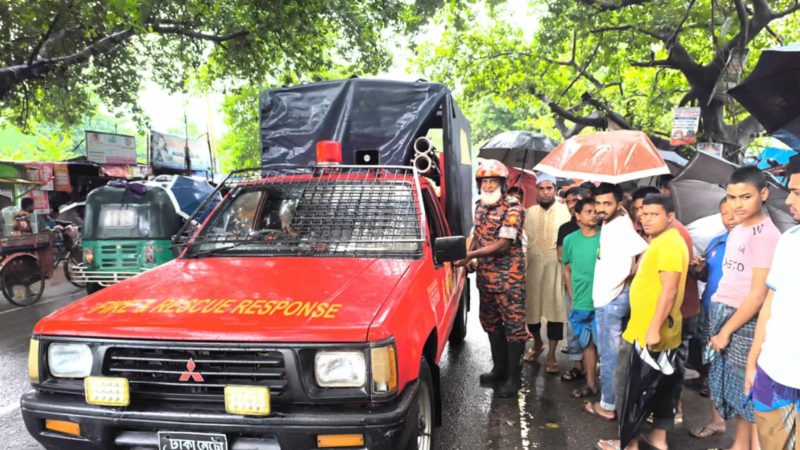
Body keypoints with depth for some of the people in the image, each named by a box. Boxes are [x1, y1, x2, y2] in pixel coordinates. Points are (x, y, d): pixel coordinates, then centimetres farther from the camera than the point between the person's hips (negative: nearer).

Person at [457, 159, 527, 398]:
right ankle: (499, 369, 32)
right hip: (485, 276, 8)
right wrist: (469, 256, 2)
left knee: (513, 325, -1)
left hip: (509, 277, -8)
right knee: (491, 323, 16)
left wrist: (471, 254, -22)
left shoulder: (512, 207, -13)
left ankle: (513, 377, 9)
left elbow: (504, 244, -20)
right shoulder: (480, 206, 9)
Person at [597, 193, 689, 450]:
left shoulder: (669, 244, -18)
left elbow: (669, 289, -25)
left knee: (628, 386, 0)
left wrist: (654, 328, -27)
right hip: (656, 331, 10)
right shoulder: (661, 242, 15)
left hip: (646, 333, -10)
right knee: (662, 385, 17)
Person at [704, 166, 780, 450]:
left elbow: (759, 294, -18)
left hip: (744, 322, -8)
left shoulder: (766, 235, -15)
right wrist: (720, 326, 10)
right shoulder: (736, 231, 10)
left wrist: (726, 331, -14)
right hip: (724, 315, 8)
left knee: (751, 393, 2)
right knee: (737, 389, 16)